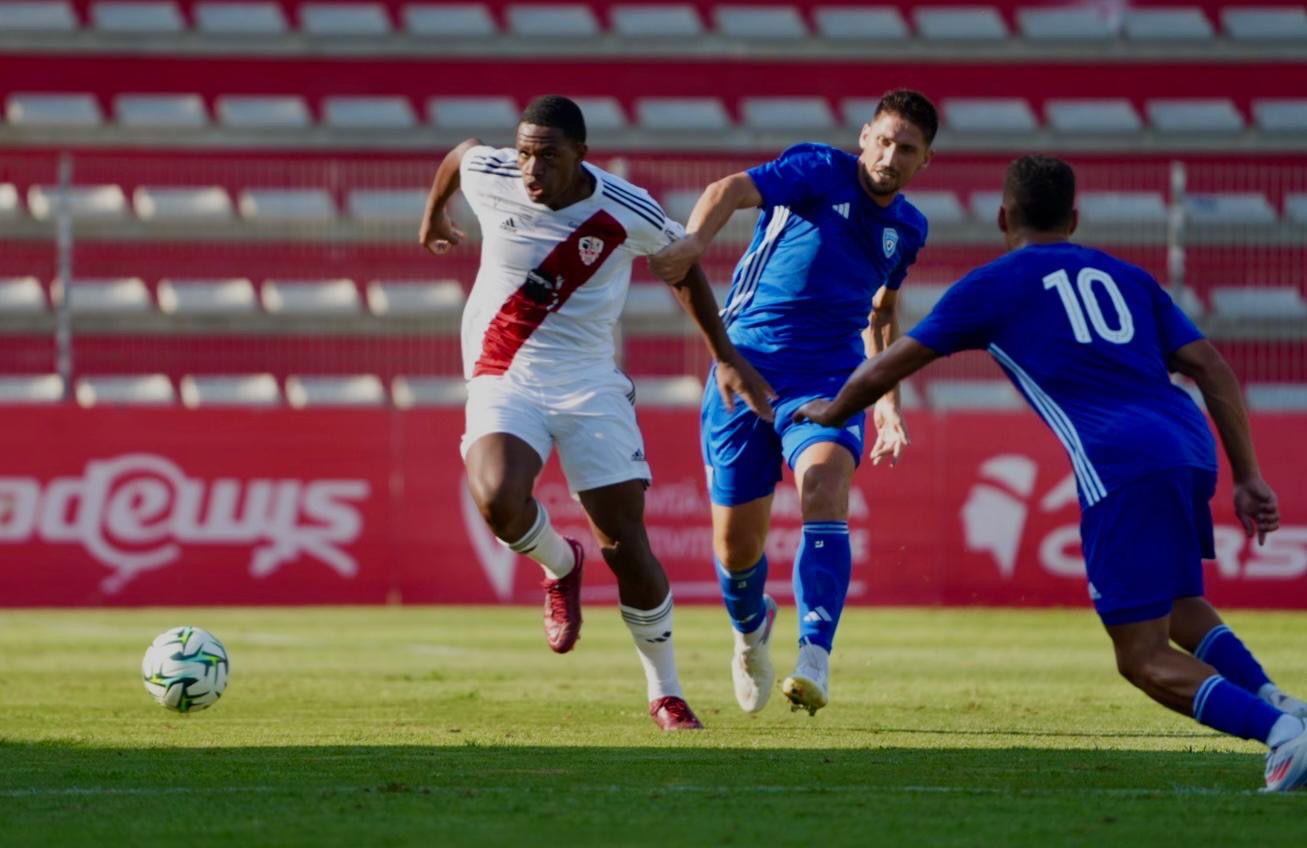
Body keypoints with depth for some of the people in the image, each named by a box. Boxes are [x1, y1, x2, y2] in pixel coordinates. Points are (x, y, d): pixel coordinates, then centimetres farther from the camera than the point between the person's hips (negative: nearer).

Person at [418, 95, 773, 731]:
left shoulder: (626, 213, -12)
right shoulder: (489, 177, -10)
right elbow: (459, 153, 16)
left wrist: (727, 359, 10)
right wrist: (433, 217, 35)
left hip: (590, 384, 0)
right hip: (503, 377, 0)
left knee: (627, 545, -5)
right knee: (498, 500, -30)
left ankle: (665, 694, 14)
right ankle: (559, 566, 6)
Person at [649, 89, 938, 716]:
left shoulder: (907, 229, 11)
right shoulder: (818, 171, -6)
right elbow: (732, 191, -24)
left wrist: (888, 402, 26)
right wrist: (695, 240, -45)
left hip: (829, 378, 2)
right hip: (749, 364, -2)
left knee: (825, 493, -28)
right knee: (736, 542, 4)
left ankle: (815, 659, -38)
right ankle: (751, 628, 39)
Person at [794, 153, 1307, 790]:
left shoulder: (992, 286, 14)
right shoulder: (1126, 278, 25)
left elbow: (882, 372, 21)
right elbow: (1212, 369, 16)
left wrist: (827, 413, 40)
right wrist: (1248, 477, 15)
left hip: (1121, 463, -6)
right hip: (1190, 447, 6)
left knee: (1144, 660, -3)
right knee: (1173, 603, 31)